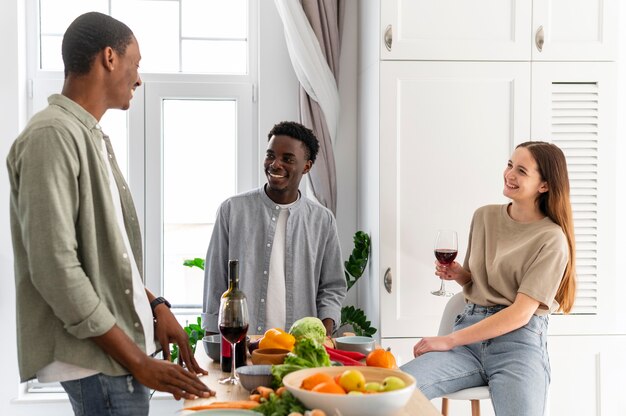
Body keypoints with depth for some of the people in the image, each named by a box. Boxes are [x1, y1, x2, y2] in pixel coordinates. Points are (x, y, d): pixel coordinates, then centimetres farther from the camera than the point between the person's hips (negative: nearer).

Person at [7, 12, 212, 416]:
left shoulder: (91, 136, 13)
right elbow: (55, 267, -21)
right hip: (96, 358, -9)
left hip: (118, 345, 9)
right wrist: (137, 360, -18)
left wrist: (155, 306, 8)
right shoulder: (53, 135, -16)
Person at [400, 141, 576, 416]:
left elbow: (521, 313, -12)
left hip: (519, 340, -3)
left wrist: (450, 341, -15)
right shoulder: (484, 216, 11)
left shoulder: (552, 240, -5)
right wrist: (457, 274, 1)